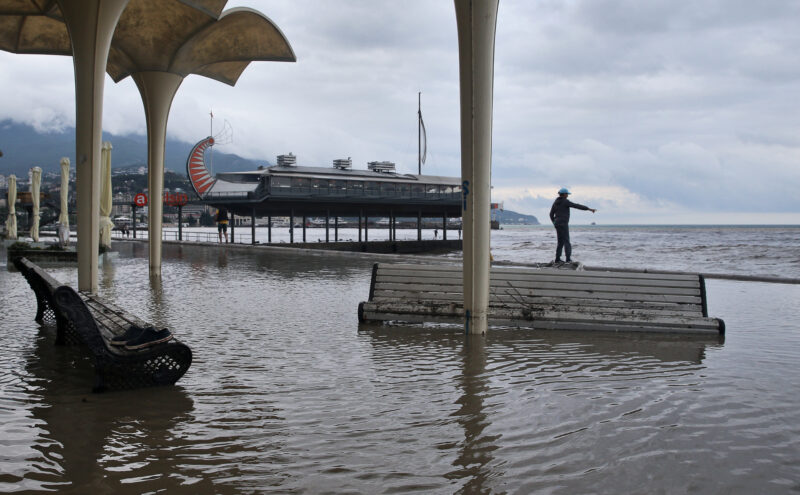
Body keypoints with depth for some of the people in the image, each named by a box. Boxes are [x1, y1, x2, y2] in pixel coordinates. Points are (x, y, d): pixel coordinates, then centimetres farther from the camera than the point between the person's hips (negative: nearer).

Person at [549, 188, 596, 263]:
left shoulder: (555, 202, 12)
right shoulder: (565, 201, -9)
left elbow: (551, 214, 15)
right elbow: (577, 206, -15)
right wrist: (589, 208, -16)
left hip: (557, 224, 7)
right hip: (563, 224, -7)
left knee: (560, 242, 13)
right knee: (566, 241, -6)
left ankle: (557, 259, 10)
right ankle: (568, 259, -13)